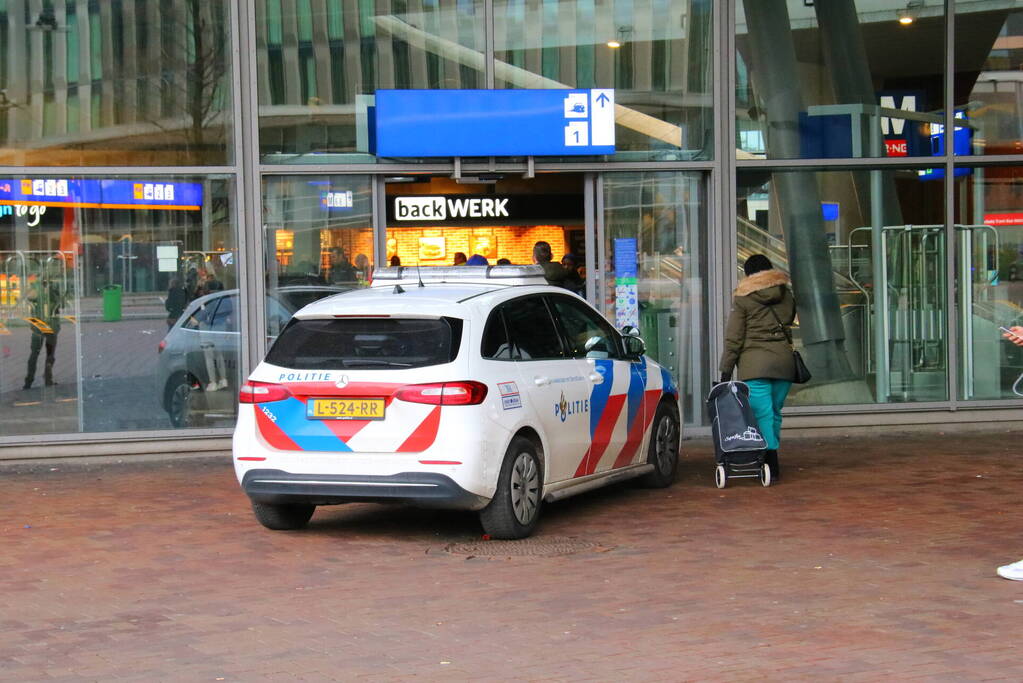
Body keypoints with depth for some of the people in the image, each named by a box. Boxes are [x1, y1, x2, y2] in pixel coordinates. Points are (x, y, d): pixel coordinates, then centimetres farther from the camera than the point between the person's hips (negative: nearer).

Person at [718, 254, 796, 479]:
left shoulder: (742, 299, 2)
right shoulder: (786, 295, 14)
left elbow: (733, 338, 0)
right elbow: (790, 322, 16)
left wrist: (726, 369, 2)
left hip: (755, 362, -4)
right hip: (784, 359, 4)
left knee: (762, 412, -6)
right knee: (774, 412, 12)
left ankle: (772, 462, -15)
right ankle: (771, 460, 17)